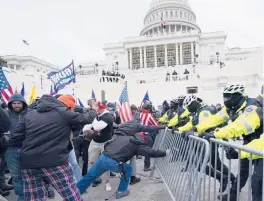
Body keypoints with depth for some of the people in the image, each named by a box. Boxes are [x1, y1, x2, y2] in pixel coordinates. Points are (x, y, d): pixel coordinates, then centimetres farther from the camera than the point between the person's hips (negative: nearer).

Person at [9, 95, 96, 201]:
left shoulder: (30, 114, 13)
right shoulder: (64, 112, -1)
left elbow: (14, 140, 11)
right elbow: (86, 118, 10)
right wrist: (93, 111, 31)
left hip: (28, 163, 6)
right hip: (55, 162, -5)